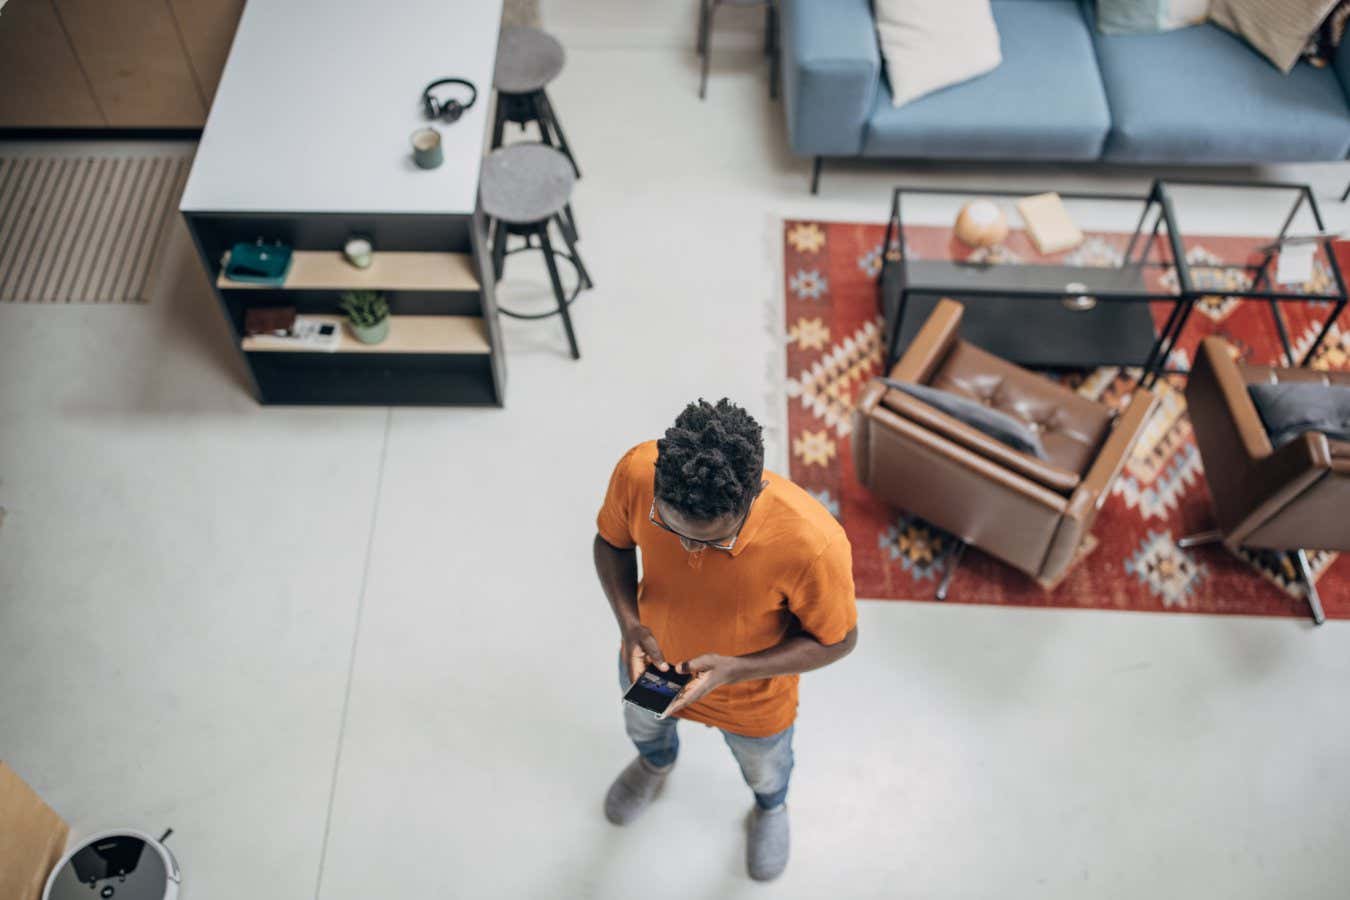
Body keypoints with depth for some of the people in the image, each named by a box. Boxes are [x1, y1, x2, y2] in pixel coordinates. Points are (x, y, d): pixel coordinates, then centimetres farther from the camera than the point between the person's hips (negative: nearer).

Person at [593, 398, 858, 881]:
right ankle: (656, 761, 74)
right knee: (643, 725, 36)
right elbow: (611, 541, -12)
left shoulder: (813, 543, -43)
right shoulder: (636, 472, -35)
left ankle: (770, 807, 70)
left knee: (763, 766, 33)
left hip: (752, 694, -2)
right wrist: (630, 623, -28)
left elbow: (836, 640, -23)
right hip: (651, 660, 2)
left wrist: (733, 670, -34)